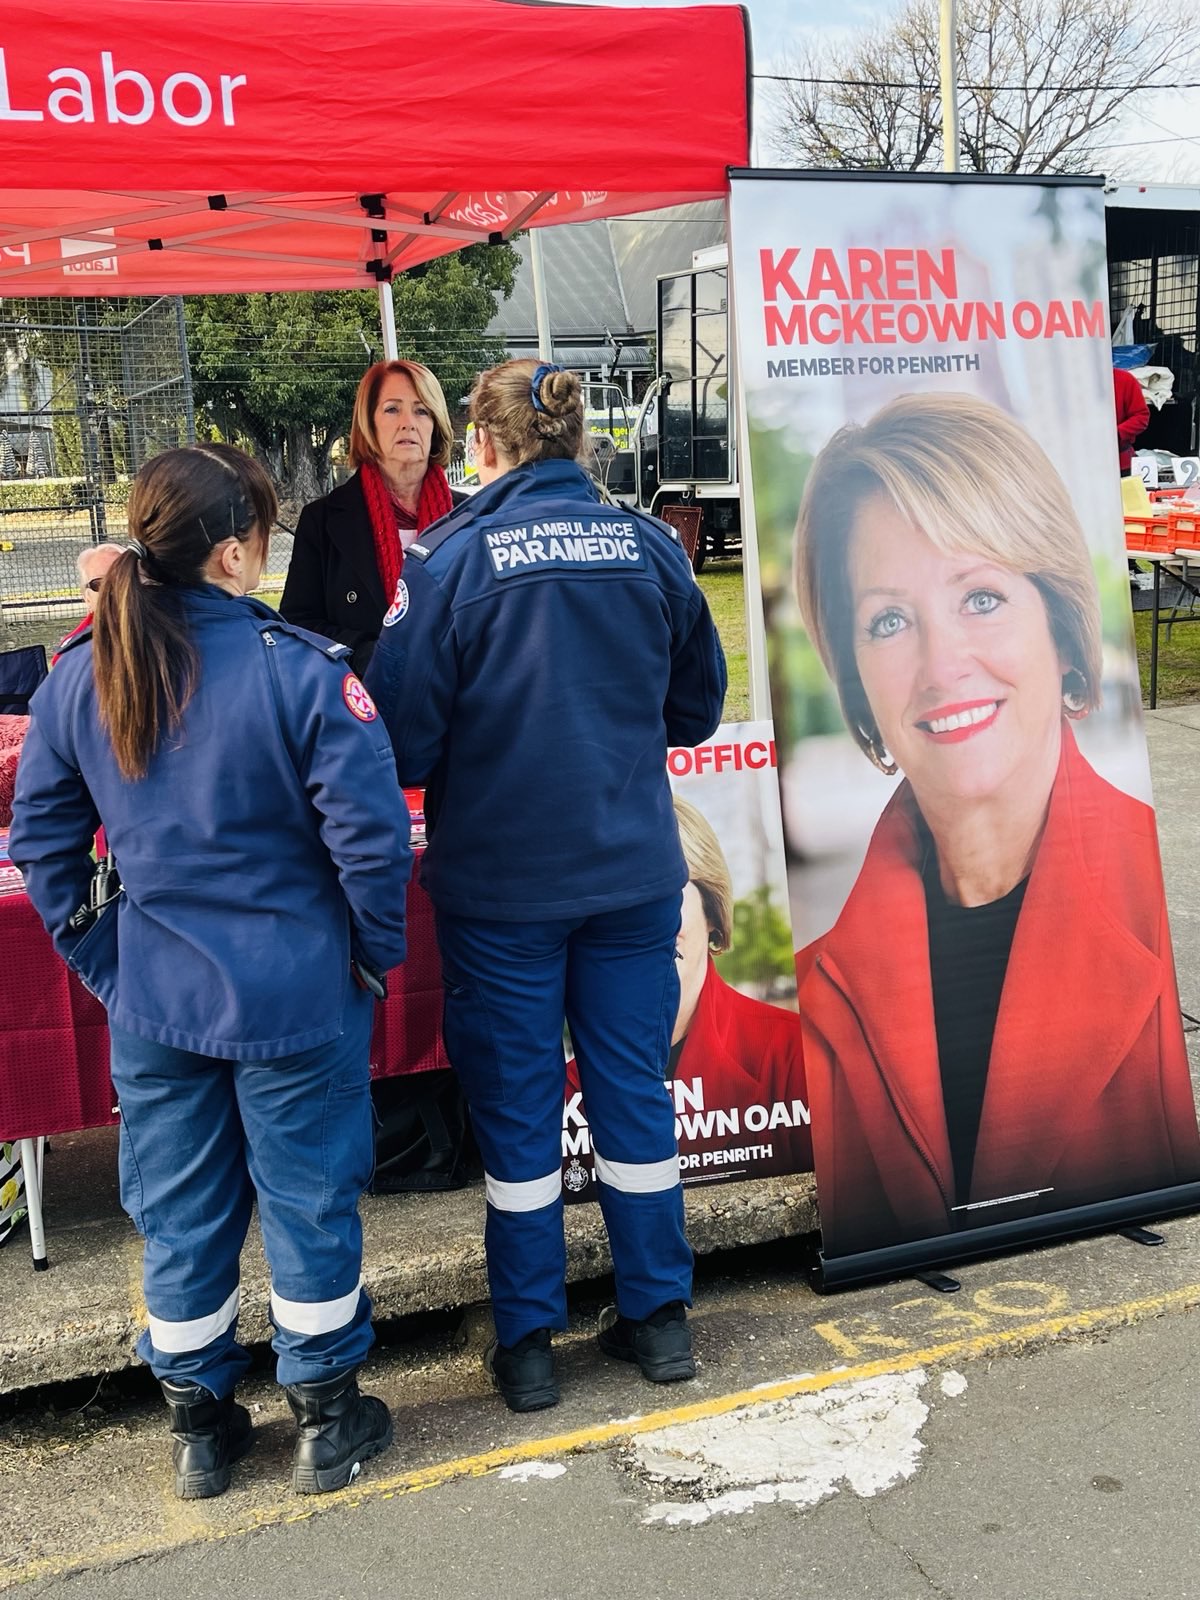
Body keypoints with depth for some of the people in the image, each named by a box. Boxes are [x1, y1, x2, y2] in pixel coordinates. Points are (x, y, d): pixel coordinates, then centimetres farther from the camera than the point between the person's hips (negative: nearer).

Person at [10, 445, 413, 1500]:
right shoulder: (303, 671, -18)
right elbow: (370, 837, -18)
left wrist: (102, 961, 12)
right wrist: (378, 953, -2)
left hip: (152, 1004, 4)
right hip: (297, 999, -4)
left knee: (180, 1215, 17)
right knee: (310, 1204, 13)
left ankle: (200, 1430, 34)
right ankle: (327, 1421, 29)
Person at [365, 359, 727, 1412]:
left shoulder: (456, 555, -11)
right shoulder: (650, 546, 0)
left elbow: (403, 732, -11)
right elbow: (697, 708, 10)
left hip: (501, 880, -3)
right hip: (634, 870, 3)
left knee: (516, 1105, 9)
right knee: (635, 1088, 14)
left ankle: (528, 1343, 21)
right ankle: (658, 1317, 27)